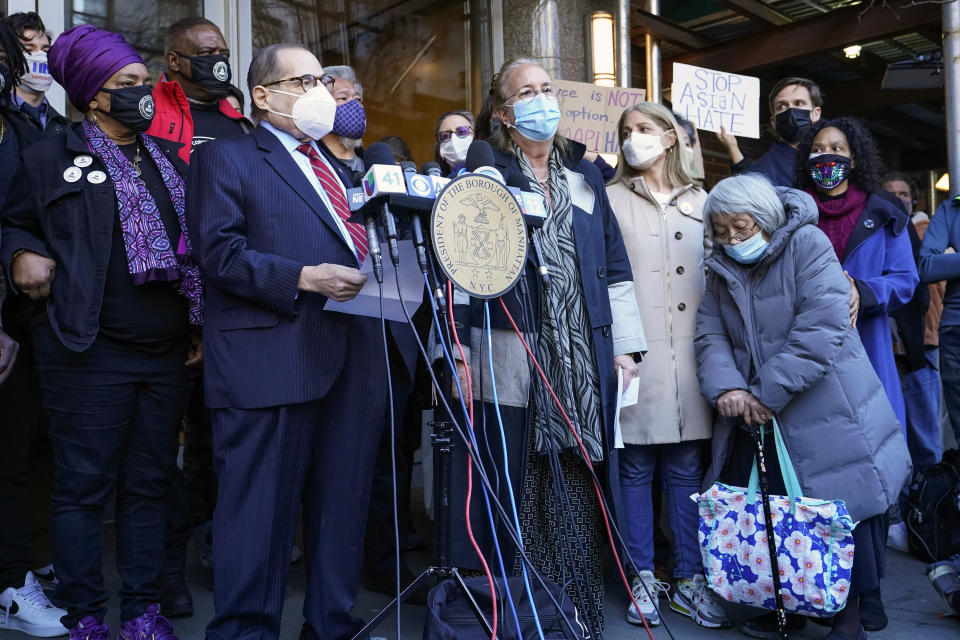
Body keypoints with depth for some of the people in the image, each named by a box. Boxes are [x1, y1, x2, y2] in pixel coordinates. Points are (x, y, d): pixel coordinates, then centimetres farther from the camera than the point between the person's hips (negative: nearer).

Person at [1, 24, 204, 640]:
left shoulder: (171, 160, 15)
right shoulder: (50, 158, 3)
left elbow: (196, 243, 16)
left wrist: (203, 327, 9)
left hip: (168, 356, 4)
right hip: (91, 354, -4)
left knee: (149, 485, 11)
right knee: (84, 488, 3)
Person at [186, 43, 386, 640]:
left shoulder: (341, 166, 26)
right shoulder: (226, 156, 4)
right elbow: (220, 251, -9)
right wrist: (303, 278, -19)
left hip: (354, 358, 7)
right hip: (274, 360, -7)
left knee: (345, 502, 13)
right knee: (261, 504, 0)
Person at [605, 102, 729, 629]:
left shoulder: (700, 202, 16)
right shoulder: (611, 199, 8)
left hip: (690, 353, 2)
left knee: (686, 467, 6)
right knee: (637, 467, 3)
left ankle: (689, 580, 16)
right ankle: (643, 580, 14)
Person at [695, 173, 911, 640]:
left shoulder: (807, 245, -9)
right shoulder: (721, 270, 9)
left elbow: (821, 327, -20)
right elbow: (710, 335, 2)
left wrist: (769, 392, -21)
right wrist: (725, 386, -18)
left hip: (826, 418, -5)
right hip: (757, 424, 5)